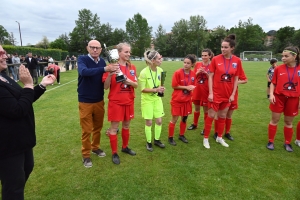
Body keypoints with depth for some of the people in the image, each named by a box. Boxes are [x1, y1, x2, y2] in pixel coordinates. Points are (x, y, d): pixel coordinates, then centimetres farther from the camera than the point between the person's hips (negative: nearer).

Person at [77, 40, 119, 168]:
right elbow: (84, 71, -34)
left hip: (99, 101, 5)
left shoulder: (102, 62, 2)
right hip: (85, 101, -4)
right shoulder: (82, 59, -12)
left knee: (98, 127, 17)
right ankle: (86, 155, 22)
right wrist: (105, 69, -41)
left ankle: (95, 147, 38)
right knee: (86, 129, 5)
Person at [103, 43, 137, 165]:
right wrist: (110, 74, -26)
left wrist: (129, 82, -15)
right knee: (114, 127, 3)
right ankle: (114, 153, 18)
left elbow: (136, 85, 6)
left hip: (129, 101, 5)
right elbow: (106, 87, -10)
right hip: (115, 102, -5)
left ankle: (125, 147, 36)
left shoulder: (132, 67, 5)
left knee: (126, 125, 17)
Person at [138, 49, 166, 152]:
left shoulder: (160, 70, -5)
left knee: (159, 120, 8)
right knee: (149, 122, 4)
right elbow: (142, 89, -16)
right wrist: (155, 89, -26)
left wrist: (161, 88, -12)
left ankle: (157, 140, 29)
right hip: (147, 99, -5)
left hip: (157, 98, 5)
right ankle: (149, 142, 23)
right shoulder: (144, 72, -21)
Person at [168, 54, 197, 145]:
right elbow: (174, 86, -13)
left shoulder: (193, 74, -1)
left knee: (184, 118, 14)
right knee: (174, 119, 3)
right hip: (177, 100, -5)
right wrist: (186, 87, -17)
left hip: (187, 100, 5)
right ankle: (170, 137, 18)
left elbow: (193, 85, 11)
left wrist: (192, 87, -12)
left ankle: (181, 135, 33)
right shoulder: (178, 73, -15)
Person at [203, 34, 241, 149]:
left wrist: (233, 94, 0)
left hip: (228, 94, 3)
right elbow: (210, 77, -7)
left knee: (222, 116, 15)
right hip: (216, 93, -3)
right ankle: (206, 138, 18)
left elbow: (236, 79, 3)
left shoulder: (237, 61, -2)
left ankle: (219, 138, 32)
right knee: (211, 115, 4)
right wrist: (210, 93, -12)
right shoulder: (215, 59, -9)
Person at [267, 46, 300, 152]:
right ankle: (271, 141, 20)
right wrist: (271, 94, -11)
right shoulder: (278, 68, -4)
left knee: (289, 122, 12)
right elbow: (273, 83, 2)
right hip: (279, 97, 0)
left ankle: (287, 143, 28)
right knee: (274, 120, 6)